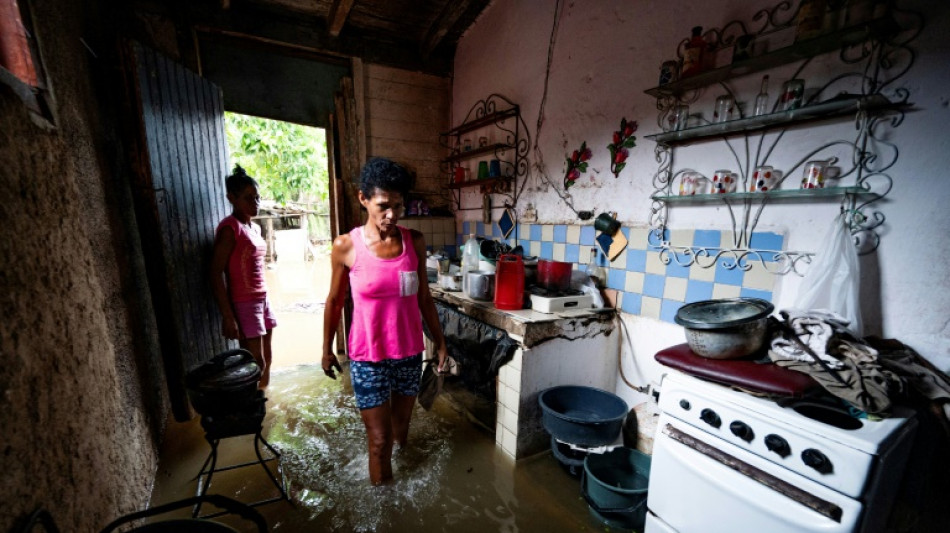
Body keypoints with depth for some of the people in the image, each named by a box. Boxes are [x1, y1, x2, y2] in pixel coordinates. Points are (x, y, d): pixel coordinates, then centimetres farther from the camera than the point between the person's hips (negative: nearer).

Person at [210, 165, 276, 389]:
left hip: (262, 300, 8)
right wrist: (227, 315, -19)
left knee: (266, 360, 13)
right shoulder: (230, 227, -13)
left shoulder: (254, 228, 11)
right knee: (256, 364, -3)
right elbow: (216, 273, -16)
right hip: (243, 303, -8)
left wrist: (262, 301, 15)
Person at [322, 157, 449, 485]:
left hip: (409, 353, 3)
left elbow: (424, 298, 3)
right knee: (380, 440, 9)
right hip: (368, 357, -2)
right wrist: (327, 349, 9)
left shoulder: (414, 241, -6)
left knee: (401, 427, 23)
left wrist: (440, 342, 6)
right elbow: (335, 301, 1)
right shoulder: (346, 246, -12)